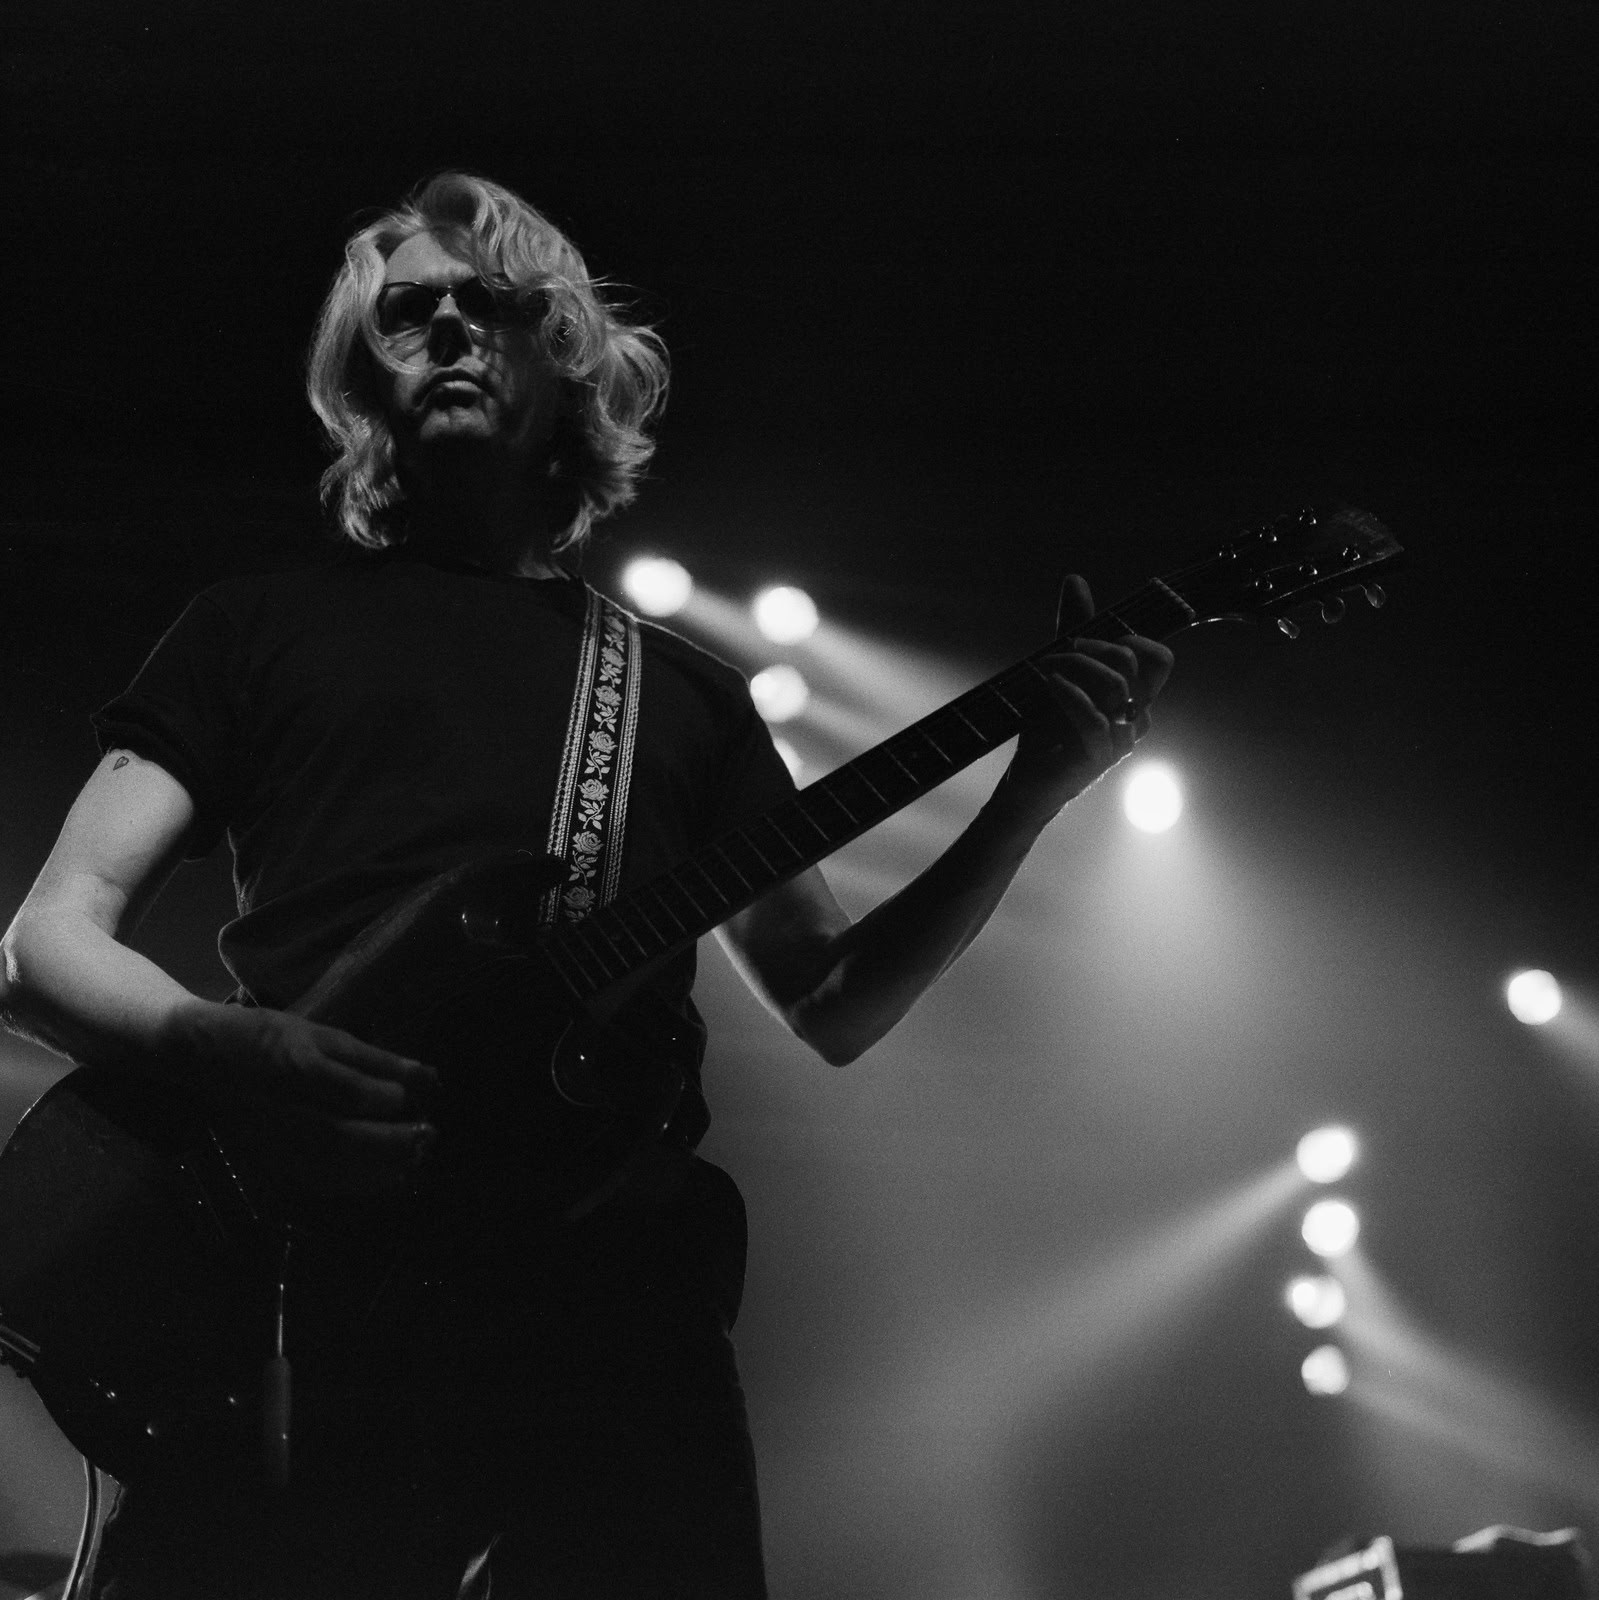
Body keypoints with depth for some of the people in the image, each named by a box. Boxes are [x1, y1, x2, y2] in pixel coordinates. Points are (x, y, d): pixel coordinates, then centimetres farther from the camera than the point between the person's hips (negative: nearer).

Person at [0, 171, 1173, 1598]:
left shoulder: (684, 690, 23)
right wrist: (230, 1050, -14)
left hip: (617, 1306, 2)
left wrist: (1035, 793, 7)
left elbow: (832, 1006, 22)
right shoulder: (262, 629, 17)